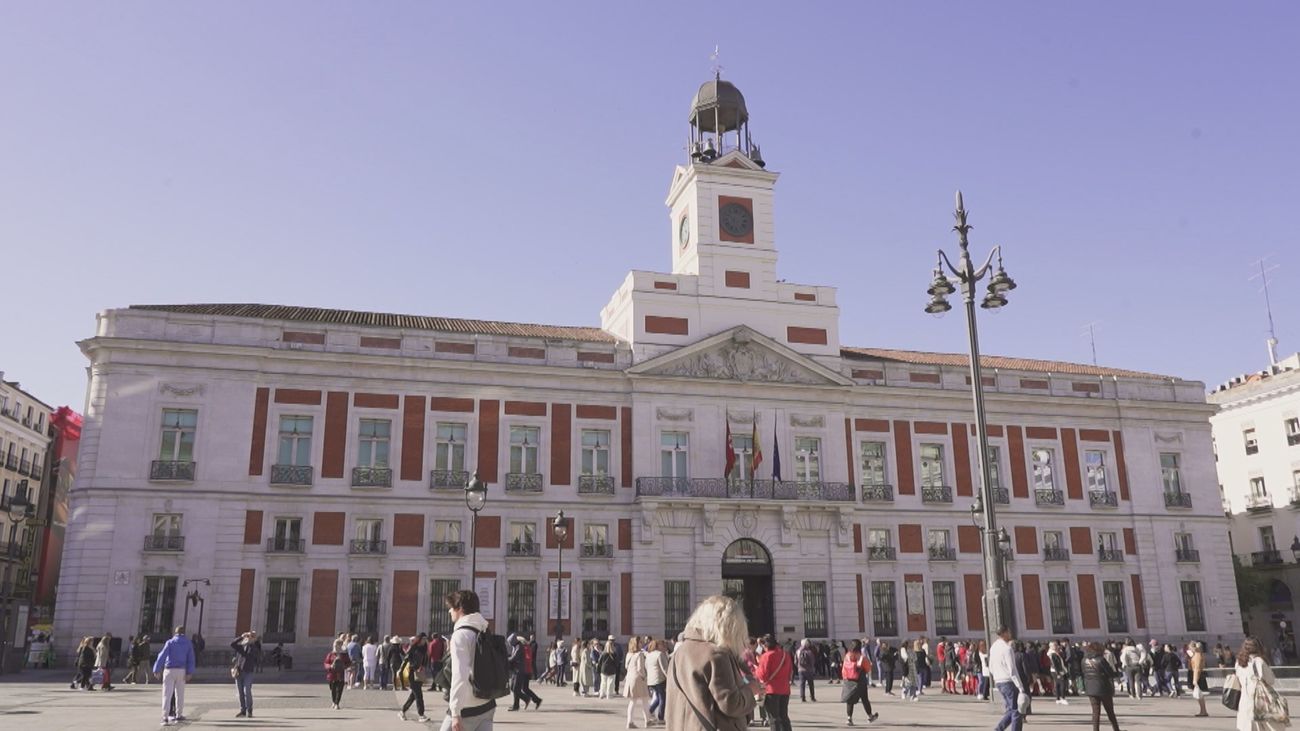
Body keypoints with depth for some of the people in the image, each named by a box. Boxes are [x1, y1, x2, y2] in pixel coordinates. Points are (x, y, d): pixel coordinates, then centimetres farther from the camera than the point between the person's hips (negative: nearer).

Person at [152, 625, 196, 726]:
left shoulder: (170, 642, 1)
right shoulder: (188, 643, 6)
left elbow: (162, 656, -8)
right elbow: (191, 658, 1)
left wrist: (157, 670, -8)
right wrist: (189, 672, 0)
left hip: (169, 670, -2)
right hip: (181, 670, 2)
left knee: (167, 694, -3)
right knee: (180, 694, 14)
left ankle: (165, 717, -12)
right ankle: (179, 715, 22)